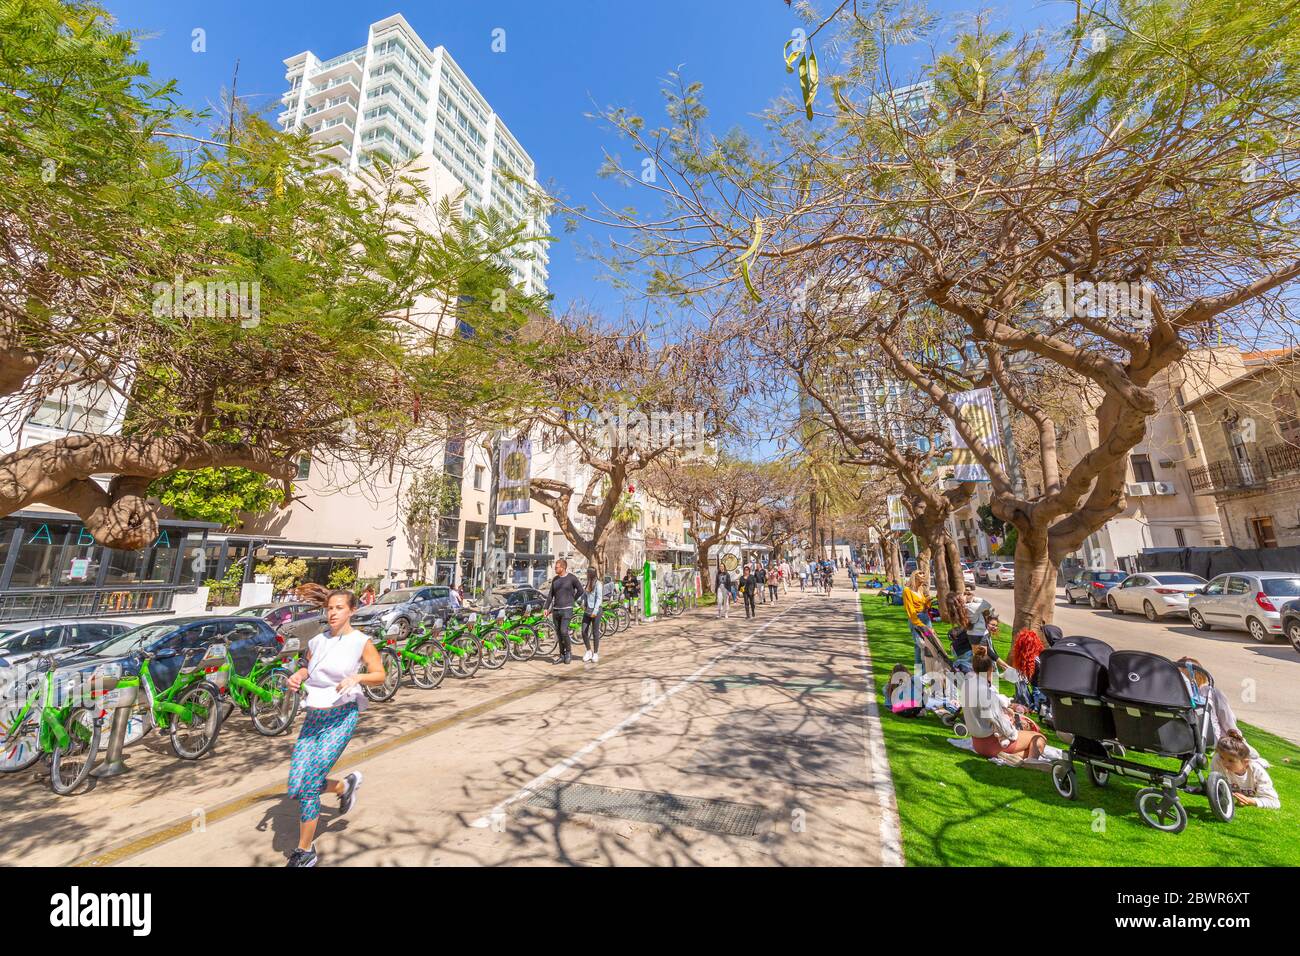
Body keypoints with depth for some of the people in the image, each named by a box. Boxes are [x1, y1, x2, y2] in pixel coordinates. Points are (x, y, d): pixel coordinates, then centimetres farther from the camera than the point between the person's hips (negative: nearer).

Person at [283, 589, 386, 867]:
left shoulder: (361, 642, -10)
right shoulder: (317, 641, 3)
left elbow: (380, 675, -5)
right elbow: (307, 668, 20)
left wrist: (357, 677, -23)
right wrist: (295, 677, -1)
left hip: (342, 716, -5)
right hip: (313, 716, 5)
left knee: (309, 784, -7)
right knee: (296, 787, 4)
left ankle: (305, 852, 15)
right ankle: (346, 785, 33)